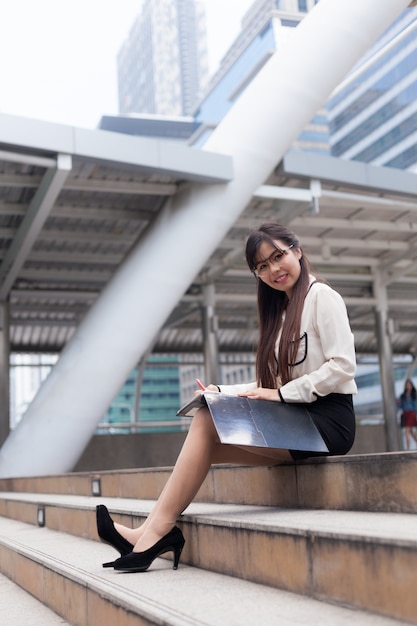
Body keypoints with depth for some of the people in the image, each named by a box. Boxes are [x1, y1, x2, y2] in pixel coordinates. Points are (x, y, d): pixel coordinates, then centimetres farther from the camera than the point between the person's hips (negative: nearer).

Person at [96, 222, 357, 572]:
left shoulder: (321, 296, -1)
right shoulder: (281, 310, 22)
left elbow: (343, 366, -12)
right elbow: (271, 386, 18)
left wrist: (282, 394, -16)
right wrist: (222, 392, 4)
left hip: (327, 419, -8)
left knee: (207, 422, -21)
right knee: (207, 442, -13)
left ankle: (156, 531, -18)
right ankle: (155, 532, -22)